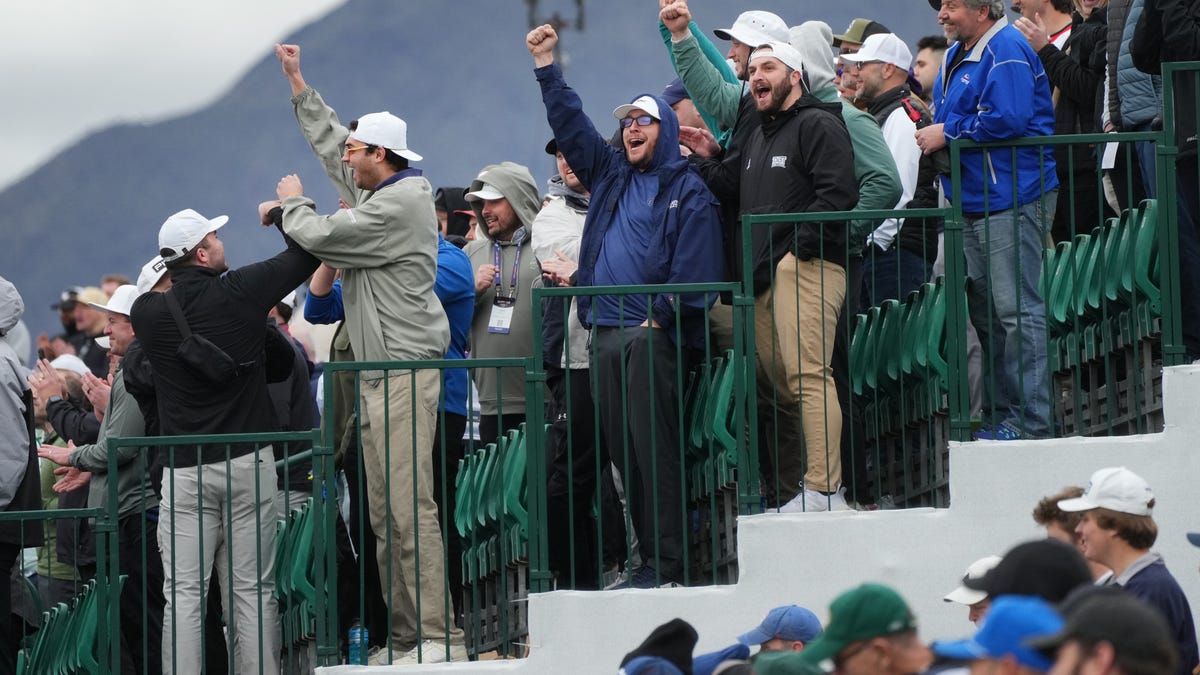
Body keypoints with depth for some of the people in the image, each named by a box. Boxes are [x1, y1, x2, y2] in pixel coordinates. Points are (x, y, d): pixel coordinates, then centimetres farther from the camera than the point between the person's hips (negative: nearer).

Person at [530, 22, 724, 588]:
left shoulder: (687, 190, 0)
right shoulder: (610, 174, 21)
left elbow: (693, 266, -8)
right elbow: (570, 124, 28)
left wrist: (663, 316, -16)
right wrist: (545, 65, 26)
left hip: (654, 333, -7)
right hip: (607, 331, 7)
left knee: (654, 445, -11)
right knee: (623, 449, 4)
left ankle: (666, 564, -13)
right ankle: (648, 559, 6)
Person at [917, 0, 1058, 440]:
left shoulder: (1006, 53, -14)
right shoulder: (957, 57, 17)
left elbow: (1006, 120, -24)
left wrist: (948, 134, -14)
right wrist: (939, 134, 8)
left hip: (1012, 201, -11)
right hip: (973, 202, 11)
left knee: (1016, 311, -10)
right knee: (985, 315, 14)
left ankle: (1030, 420, -8)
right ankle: (999, 416, 21)